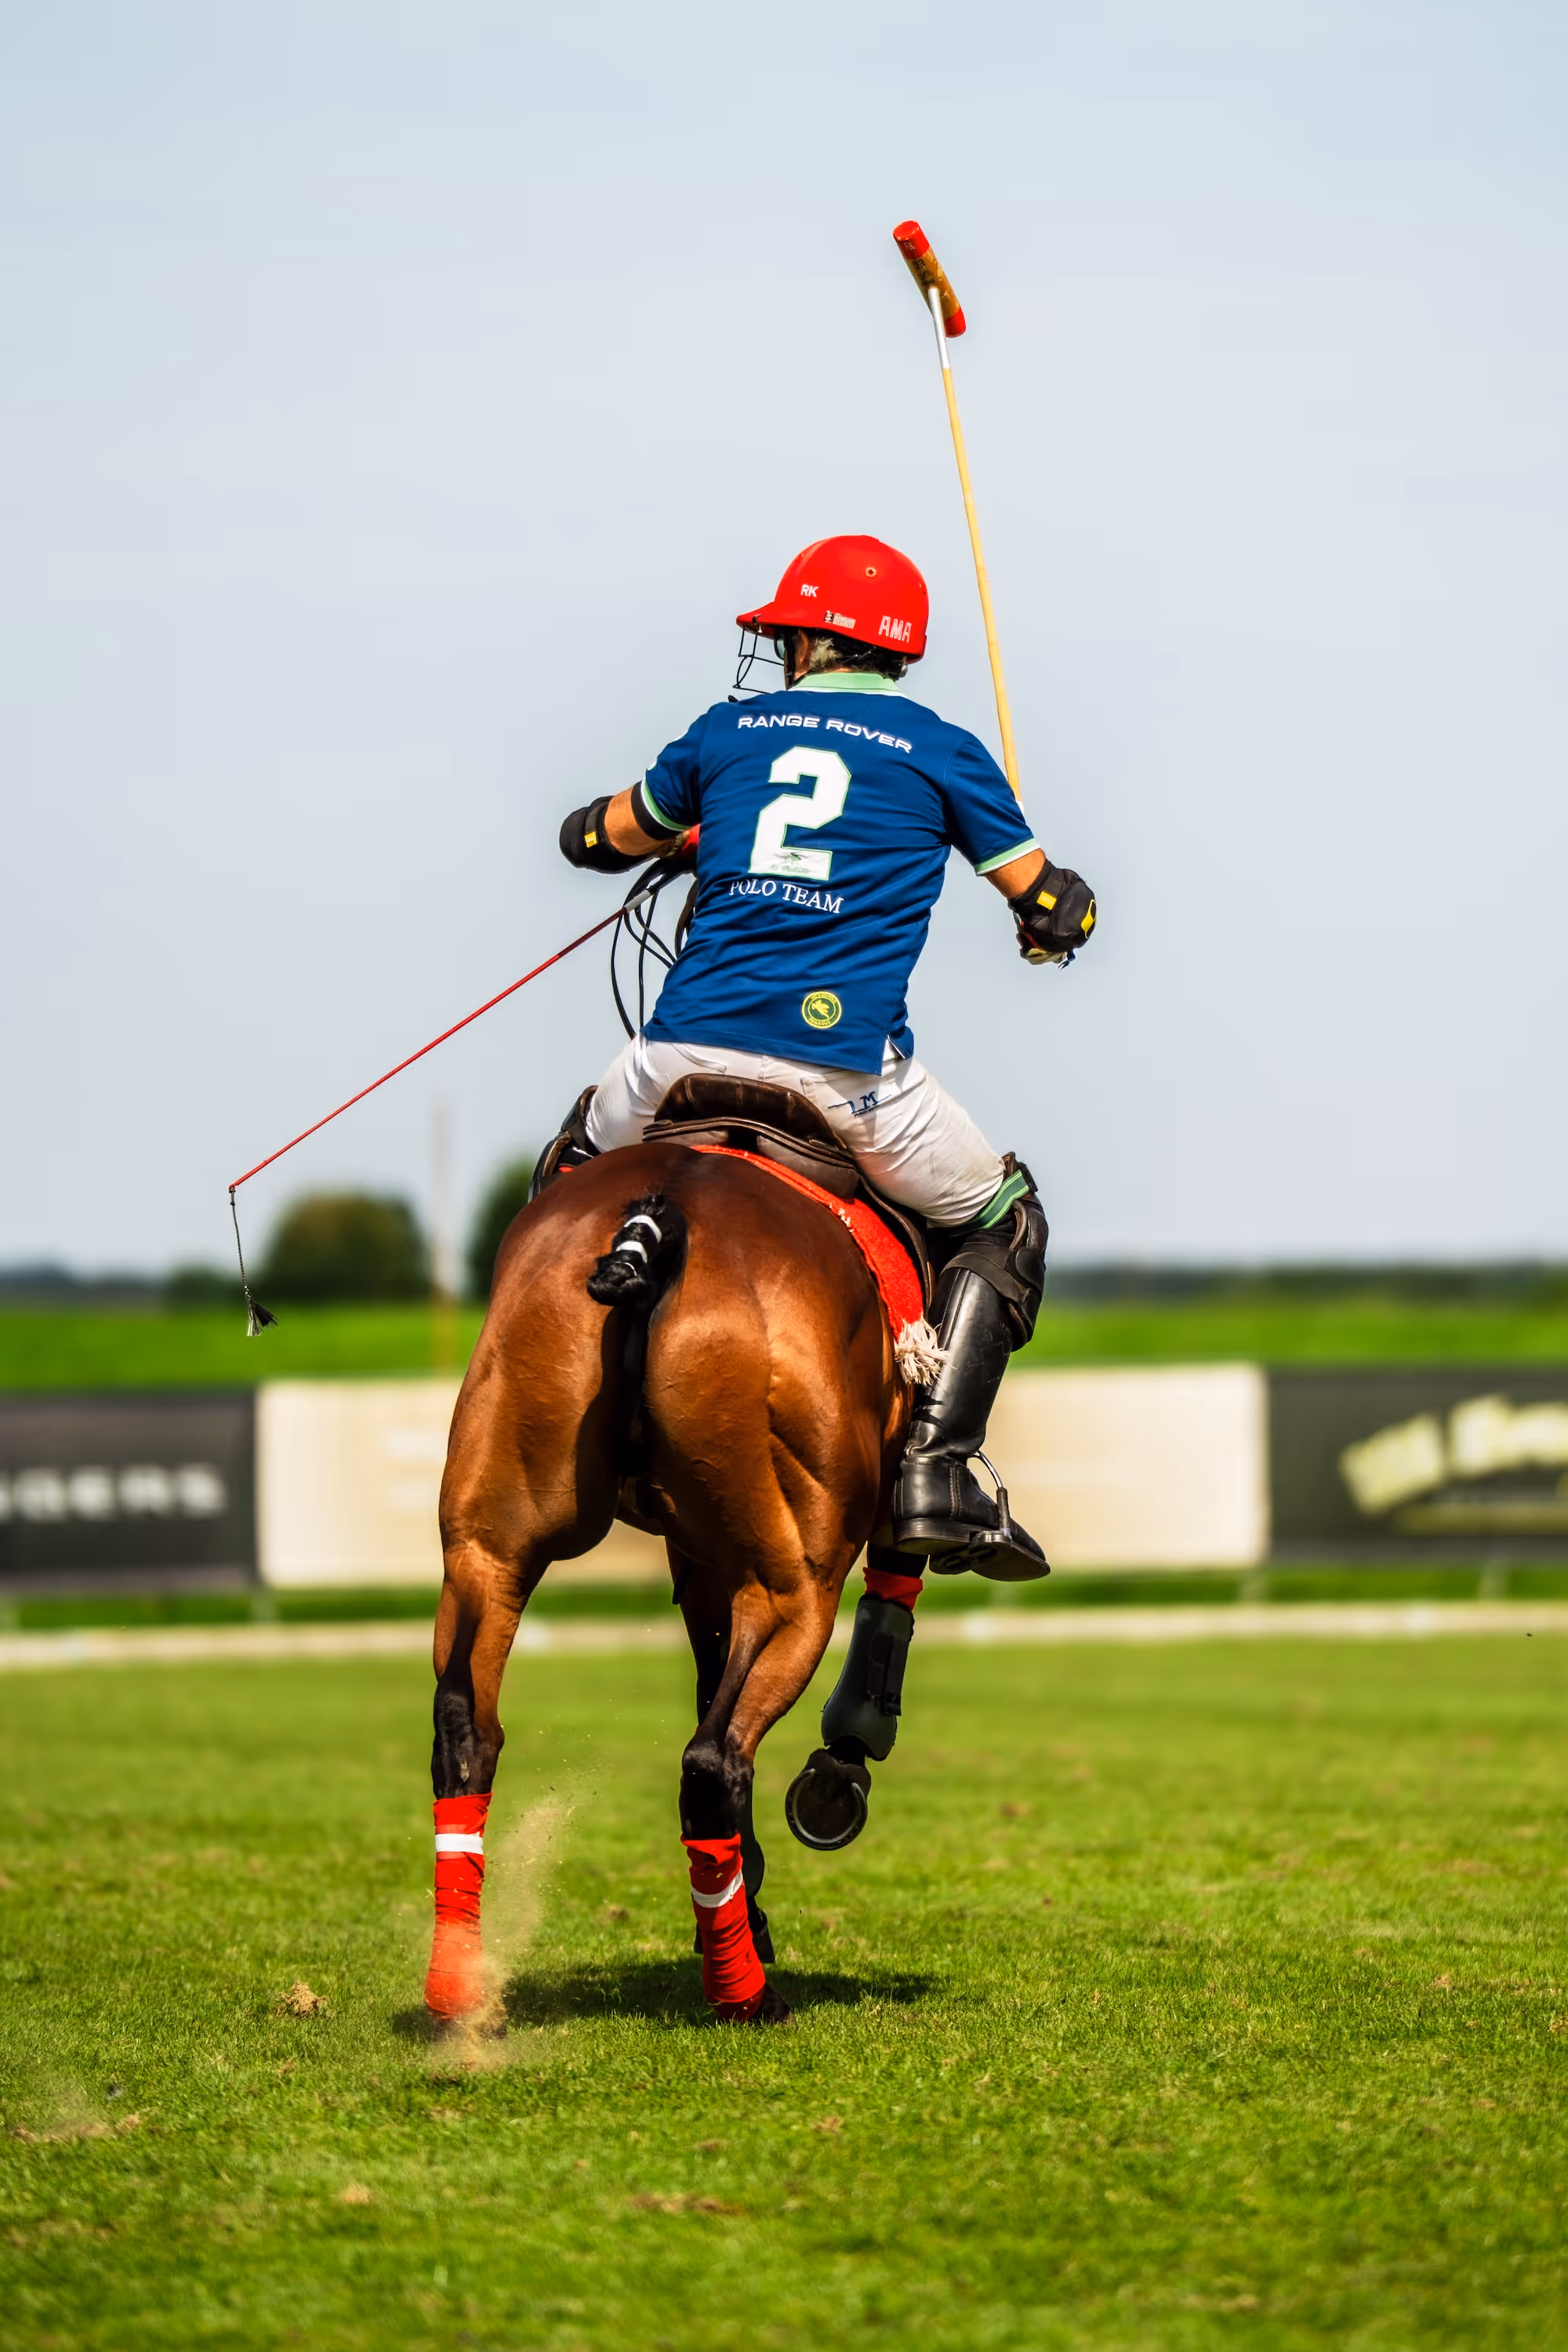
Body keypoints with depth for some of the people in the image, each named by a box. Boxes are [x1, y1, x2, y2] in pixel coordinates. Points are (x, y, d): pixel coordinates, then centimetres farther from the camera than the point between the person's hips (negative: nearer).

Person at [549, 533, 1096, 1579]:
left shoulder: (729, 732, 18)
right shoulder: (942, 750, 11)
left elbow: (601, 837, 34)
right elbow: (1054, 908, 17)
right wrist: (1054, 921, 43)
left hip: (691, 1051, 2)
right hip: (846, 1062, -2)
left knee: (578, 1168, 35)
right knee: (1002, 1223, 20)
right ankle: (938, 1469, 4)